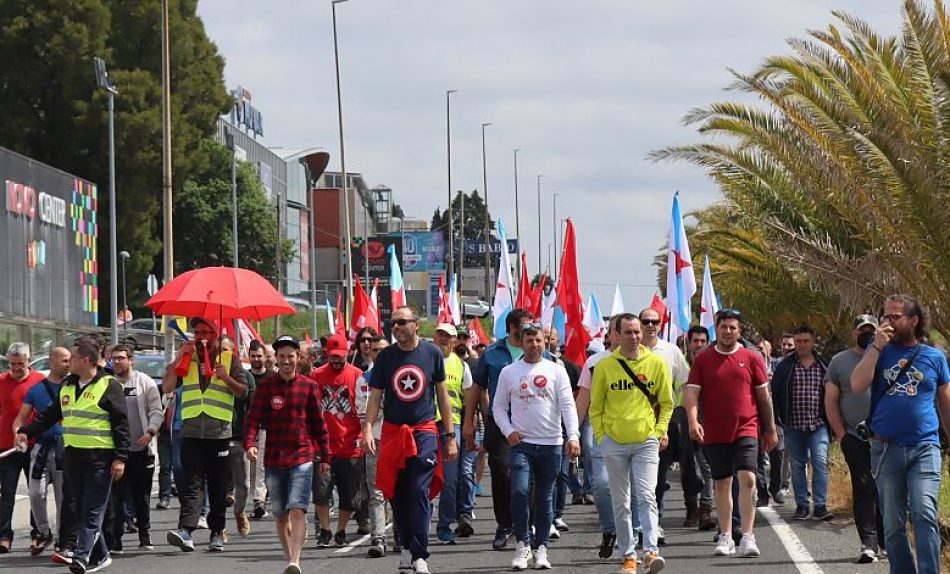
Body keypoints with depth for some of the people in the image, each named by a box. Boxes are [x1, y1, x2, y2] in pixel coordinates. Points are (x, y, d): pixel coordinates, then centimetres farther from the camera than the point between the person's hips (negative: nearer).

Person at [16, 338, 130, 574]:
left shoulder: (108, 385, -6)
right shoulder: (67, 386, 15)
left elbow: (121, 423, -8)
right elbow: (51, 415, 24)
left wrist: (120, 457, -13)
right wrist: (27, 431, 12)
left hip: (100, 457, -7)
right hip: (73, 456, 7)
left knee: (93, 511, -9)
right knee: (82, 510, 9)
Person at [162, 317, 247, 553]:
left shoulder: (229, 359, 8)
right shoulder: (186, 358, 13)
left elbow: (243, 392, 5)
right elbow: (167, 387, 3)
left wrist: (226, 378, -13)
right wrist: (179, 357, -3)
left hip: (219, 433, 0)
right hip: (191, 433, 0)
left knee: (218, 487, 6)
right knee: (191, 483, -11)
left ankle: (217, 533, 14)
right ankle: (186, 531, -22)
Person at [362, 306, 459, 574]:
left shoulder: (432, 353, 1)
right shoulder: (385, 356, 2)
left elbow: (442, 396, 8)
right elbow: (375, 397, 3)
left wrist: (450, 436, 6)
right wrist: (368, 428, -14)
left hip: (424, 431, -2)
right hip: (392, 432, 2)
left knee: (419, 492, -12)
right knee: (397, 494, 6)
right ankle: (407, 546, 22)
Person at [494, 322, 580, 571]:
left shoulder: (556, 371, 4)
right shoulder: (508, 372, 7)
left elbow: (568, 405, -3)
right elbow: (499, 406, 10)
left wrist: (573, 436, -15)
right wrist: (508, 431, -6)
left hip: (551, 444, 1)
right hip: (521, 443, -1)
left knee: (545, 498, 6)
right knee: (520, 491, -16)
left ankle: (541, 548, 14)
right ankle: (523, 544, -5)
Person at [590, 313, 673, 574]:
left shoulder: (656, 363, 2)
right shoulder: (605, 366, 1)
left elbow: (666, 403, 10)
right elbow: (596, 406, 8)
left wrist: (660, 431, -1)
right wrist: (600, 436, -1)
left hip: (646, 441, -1)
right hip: (614, 443, 1)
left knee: (647, 497, -14)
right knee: (621, 503, 6)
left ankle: (651, 552, -19)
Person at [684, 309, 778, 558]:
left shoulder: (751, 358, 5)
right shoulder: (703, 359, 5)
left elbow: (764, 395, 9)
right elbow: (692, 392, 0)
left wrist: (771, 429, 10)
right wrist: (693, 421, -16)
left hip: (746, 430, -1)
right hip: (714, 433, 1)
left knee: (747, 478, -14)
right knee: (722, 484, 8)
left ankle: (747, 536, -15)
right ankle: (725, 537, 16)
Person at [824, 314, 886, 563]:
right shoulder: (839, 361, 8)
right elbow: (830, 401, 7)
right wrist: (840, 433, -2)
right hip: (855, 438, -1)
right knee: (863, 489, -8)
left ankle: (884, 541, 15)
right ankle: (868, 543, -11)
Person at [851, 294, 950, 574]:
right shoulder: (879, 351, 9)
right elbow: (857, 385, -6)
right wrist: (877, 346, -11)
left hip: (925, 448, -2)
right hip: (886, 449, 2)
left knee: (925, 515, -17)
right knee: (893, 524, 5)